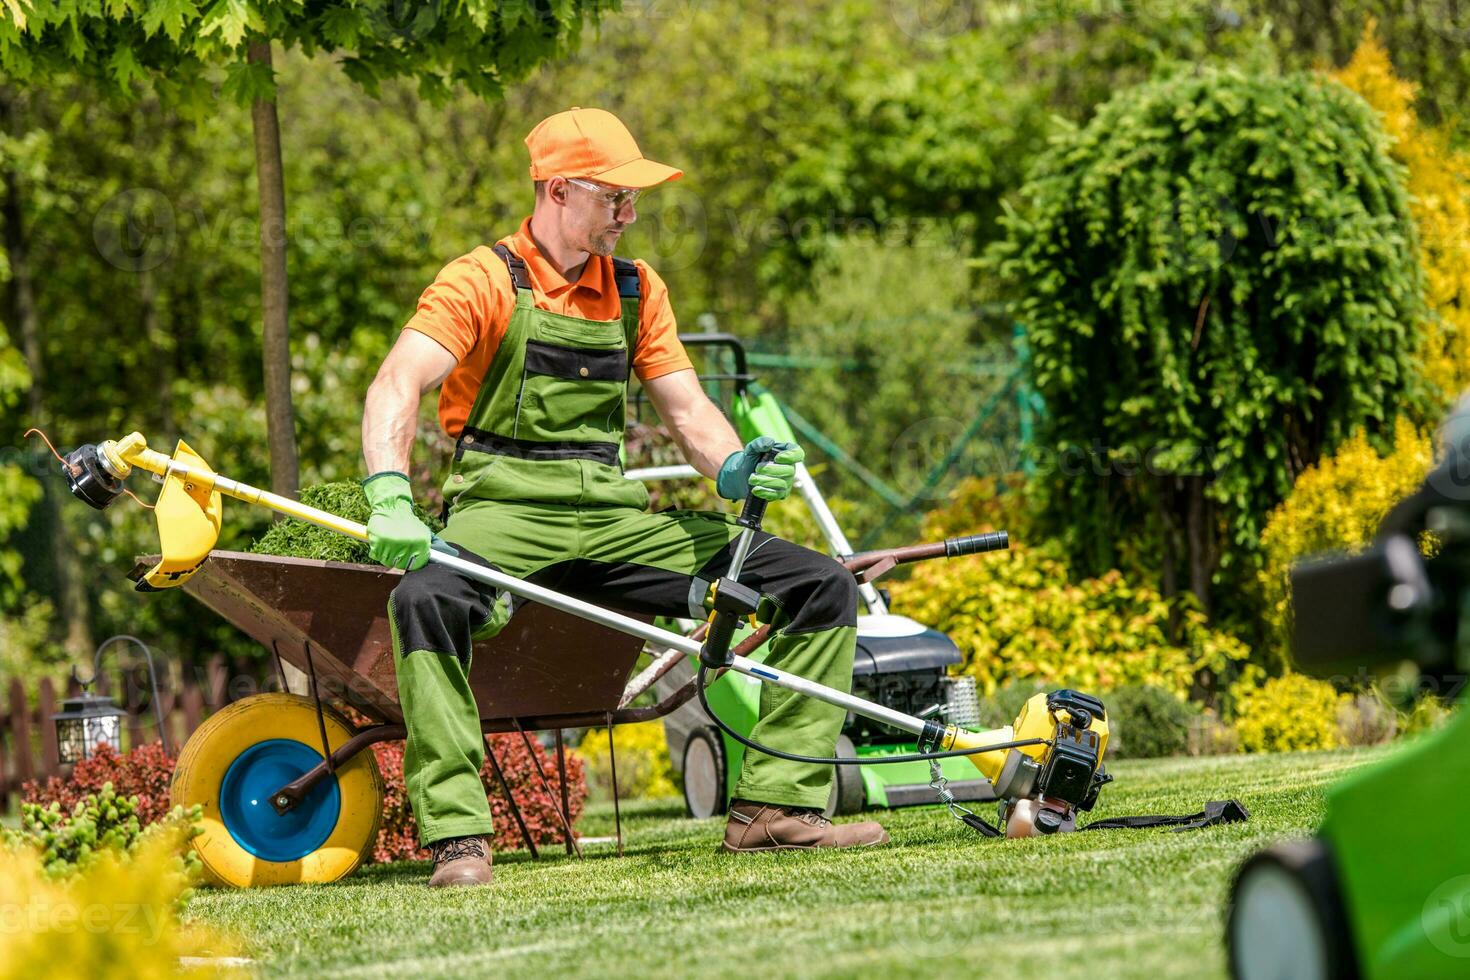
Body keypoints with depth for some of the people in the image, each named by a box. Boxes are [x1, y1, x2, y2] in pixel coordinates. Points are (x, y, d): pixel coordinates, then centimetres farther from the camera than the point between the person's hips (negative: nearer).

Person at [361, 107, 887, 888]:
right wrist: (390, 497, -36)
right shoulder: (483, 283, -3)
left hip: (613, 516, 5)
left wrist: (734, 468, -13)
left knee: (822, 586, -6)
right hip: (505, 512, -5)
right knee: (425, 600, -40)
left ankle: (775, 806, -8)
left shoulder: (637, 291, 16)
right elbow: (396, 387, -17)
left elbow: (687, 409, 11)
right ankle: (457, 835, -35)